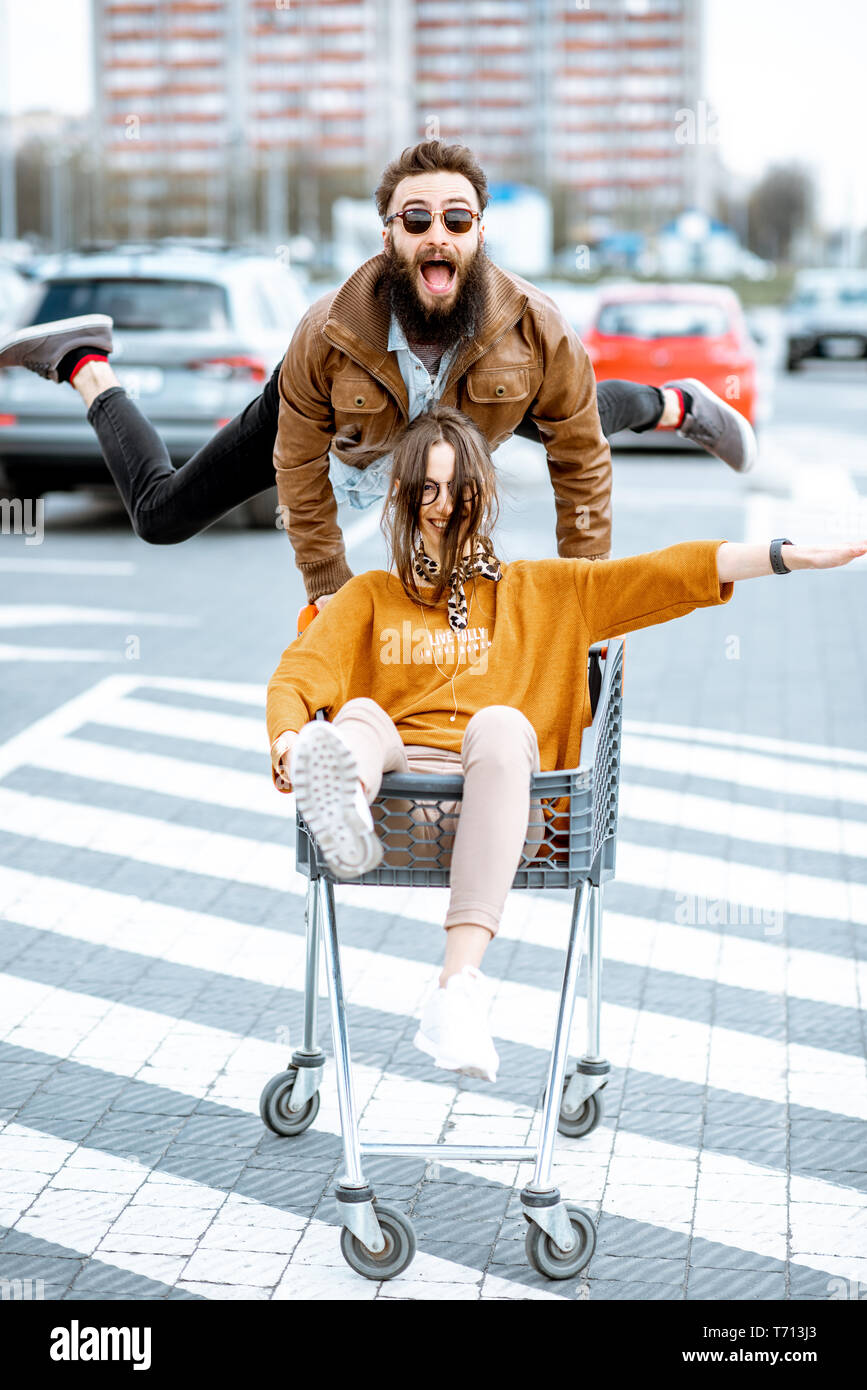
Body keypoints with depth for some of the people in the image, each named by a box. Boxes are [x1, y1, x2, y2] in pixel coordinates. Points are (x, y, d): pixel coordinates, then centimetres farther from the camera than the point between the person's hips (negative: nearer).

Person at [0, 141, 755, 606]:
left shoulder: (538, 334, -41)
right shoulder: (327, 337, -42)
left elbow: (581, 464, -25)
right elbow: (300, 476, -25)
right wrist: (332, 597, -19)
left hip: (476, 402, 2)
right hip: (344, 424, -2)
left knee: (590, 421, 29)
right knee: (161, 514, 4)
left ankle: (675, 405, 64)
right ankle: (85, 363, 27)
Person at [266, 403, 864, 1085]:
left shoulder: (536, 590, 25)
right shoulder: (371, 596, 25)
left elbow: (658, 574, 14)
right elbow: (300, 672, 8)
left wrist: (793, 556, 3)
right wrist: (288, 740, -16)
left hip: (498, 800, -1)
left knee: (500, 724, -34)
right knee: (358, 714, -29)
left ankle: (459, 987, -50)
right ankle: (347, 820, -70)